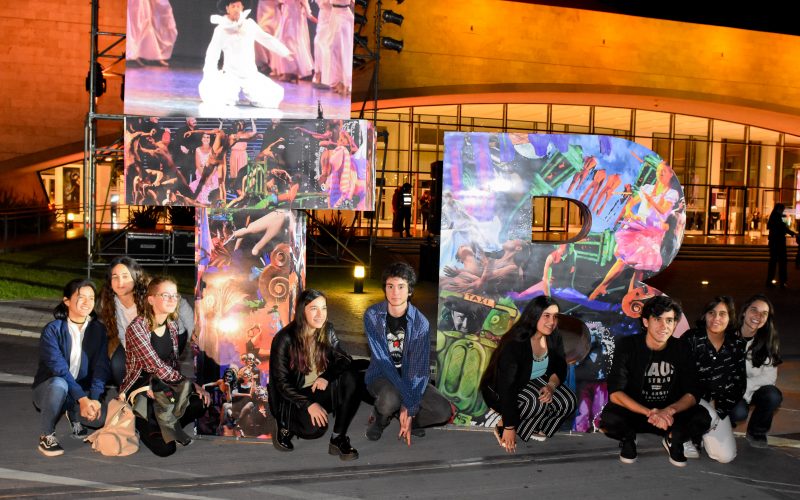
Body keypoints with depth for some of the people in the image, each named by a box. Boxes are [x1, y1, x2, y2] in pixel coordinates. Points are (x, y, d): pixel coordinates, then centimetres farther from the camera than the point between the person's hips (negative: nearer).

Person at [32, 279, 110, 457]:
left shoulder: (98, 329, -3)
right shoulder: (53, 329, -15)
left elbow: (101, 367, -10)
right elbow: (58, 368, -24)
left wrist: (94, 398, -25)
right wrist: (82, 398, -34)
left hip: (83, 391, 4)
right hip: (49, 388, -3)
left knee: (102, 417, -24)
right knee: (59, 384, -38)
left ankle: (74, 416, 13)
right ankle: (46, 435, -14)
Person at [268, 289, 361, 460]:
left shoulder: (328, 331, -2)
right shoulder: (285, 339, -17)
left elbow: (344, 360, -3)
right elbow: (281, 382, -15)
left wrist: (326, 377, -25)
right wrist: (308, 404, -26)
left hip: (320, 390, 5)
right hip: (292, 397, -4)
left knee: (349, 379, -24)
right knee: (315, 427, -32)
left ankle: (338, 439, -15)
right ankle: (285, 426, 4)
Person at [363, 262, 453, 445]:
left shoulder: (420, 323, -13)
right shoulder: (372, 315, -15)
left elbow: (420, 368, -15)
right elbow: (382, 360, -21)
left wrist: (410, 409, -25)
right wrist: (407, 401, -27)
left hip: (409, 377, 2)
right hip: (381, 376, -2)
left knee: (444, 412, -20)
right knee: (390, 399, -37)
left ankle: (402, 415, 6)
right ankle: (380, 418, 0)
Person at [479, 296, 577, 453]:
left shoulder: (554, 338, -11)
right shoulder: (515, 344, -31)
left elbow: (560, 369, -2)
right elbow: (507, 387, -31)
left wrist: (551, 386, -26)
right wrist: (509, 428, -30)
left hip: (535, 383, 7)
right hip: (499, 391, -7)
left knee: (568, 401, -15)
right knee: (537, 403, -34)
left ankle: (534, 427, 3)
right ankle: (502, 427, -11)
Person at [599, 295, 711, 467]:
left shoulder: (681, 350, -5)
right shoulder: (627, 346, -13)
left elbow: (692, 394, -8)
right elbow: (615, 393, -20)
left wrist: (670, 410, -30)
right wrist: (649, 413, -35)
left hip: (670, 414, 2)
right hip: (633, 412, -2)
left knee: (703, 418, -27)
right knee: (609, 418, -34)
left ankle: (673, 439, 6)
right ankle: (628, 438, 2)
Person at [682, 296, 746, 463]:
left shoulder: (737, 344, -2)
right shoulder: (691, 339, -16)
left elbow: (738, 382, 2)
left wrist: (721, 410, -7)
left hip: (717, 402, 4)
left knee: (726, 456, -7)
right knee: (710, 418, -36)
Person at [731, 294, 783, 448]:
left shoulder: (768, 341, -6)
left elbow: (769, 376, -11)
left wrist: (744, 388, -23)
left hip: (752, 389, 3)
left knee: (773, 396, -28)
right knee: (739, 412, -32)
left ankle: (756, 432, 1)